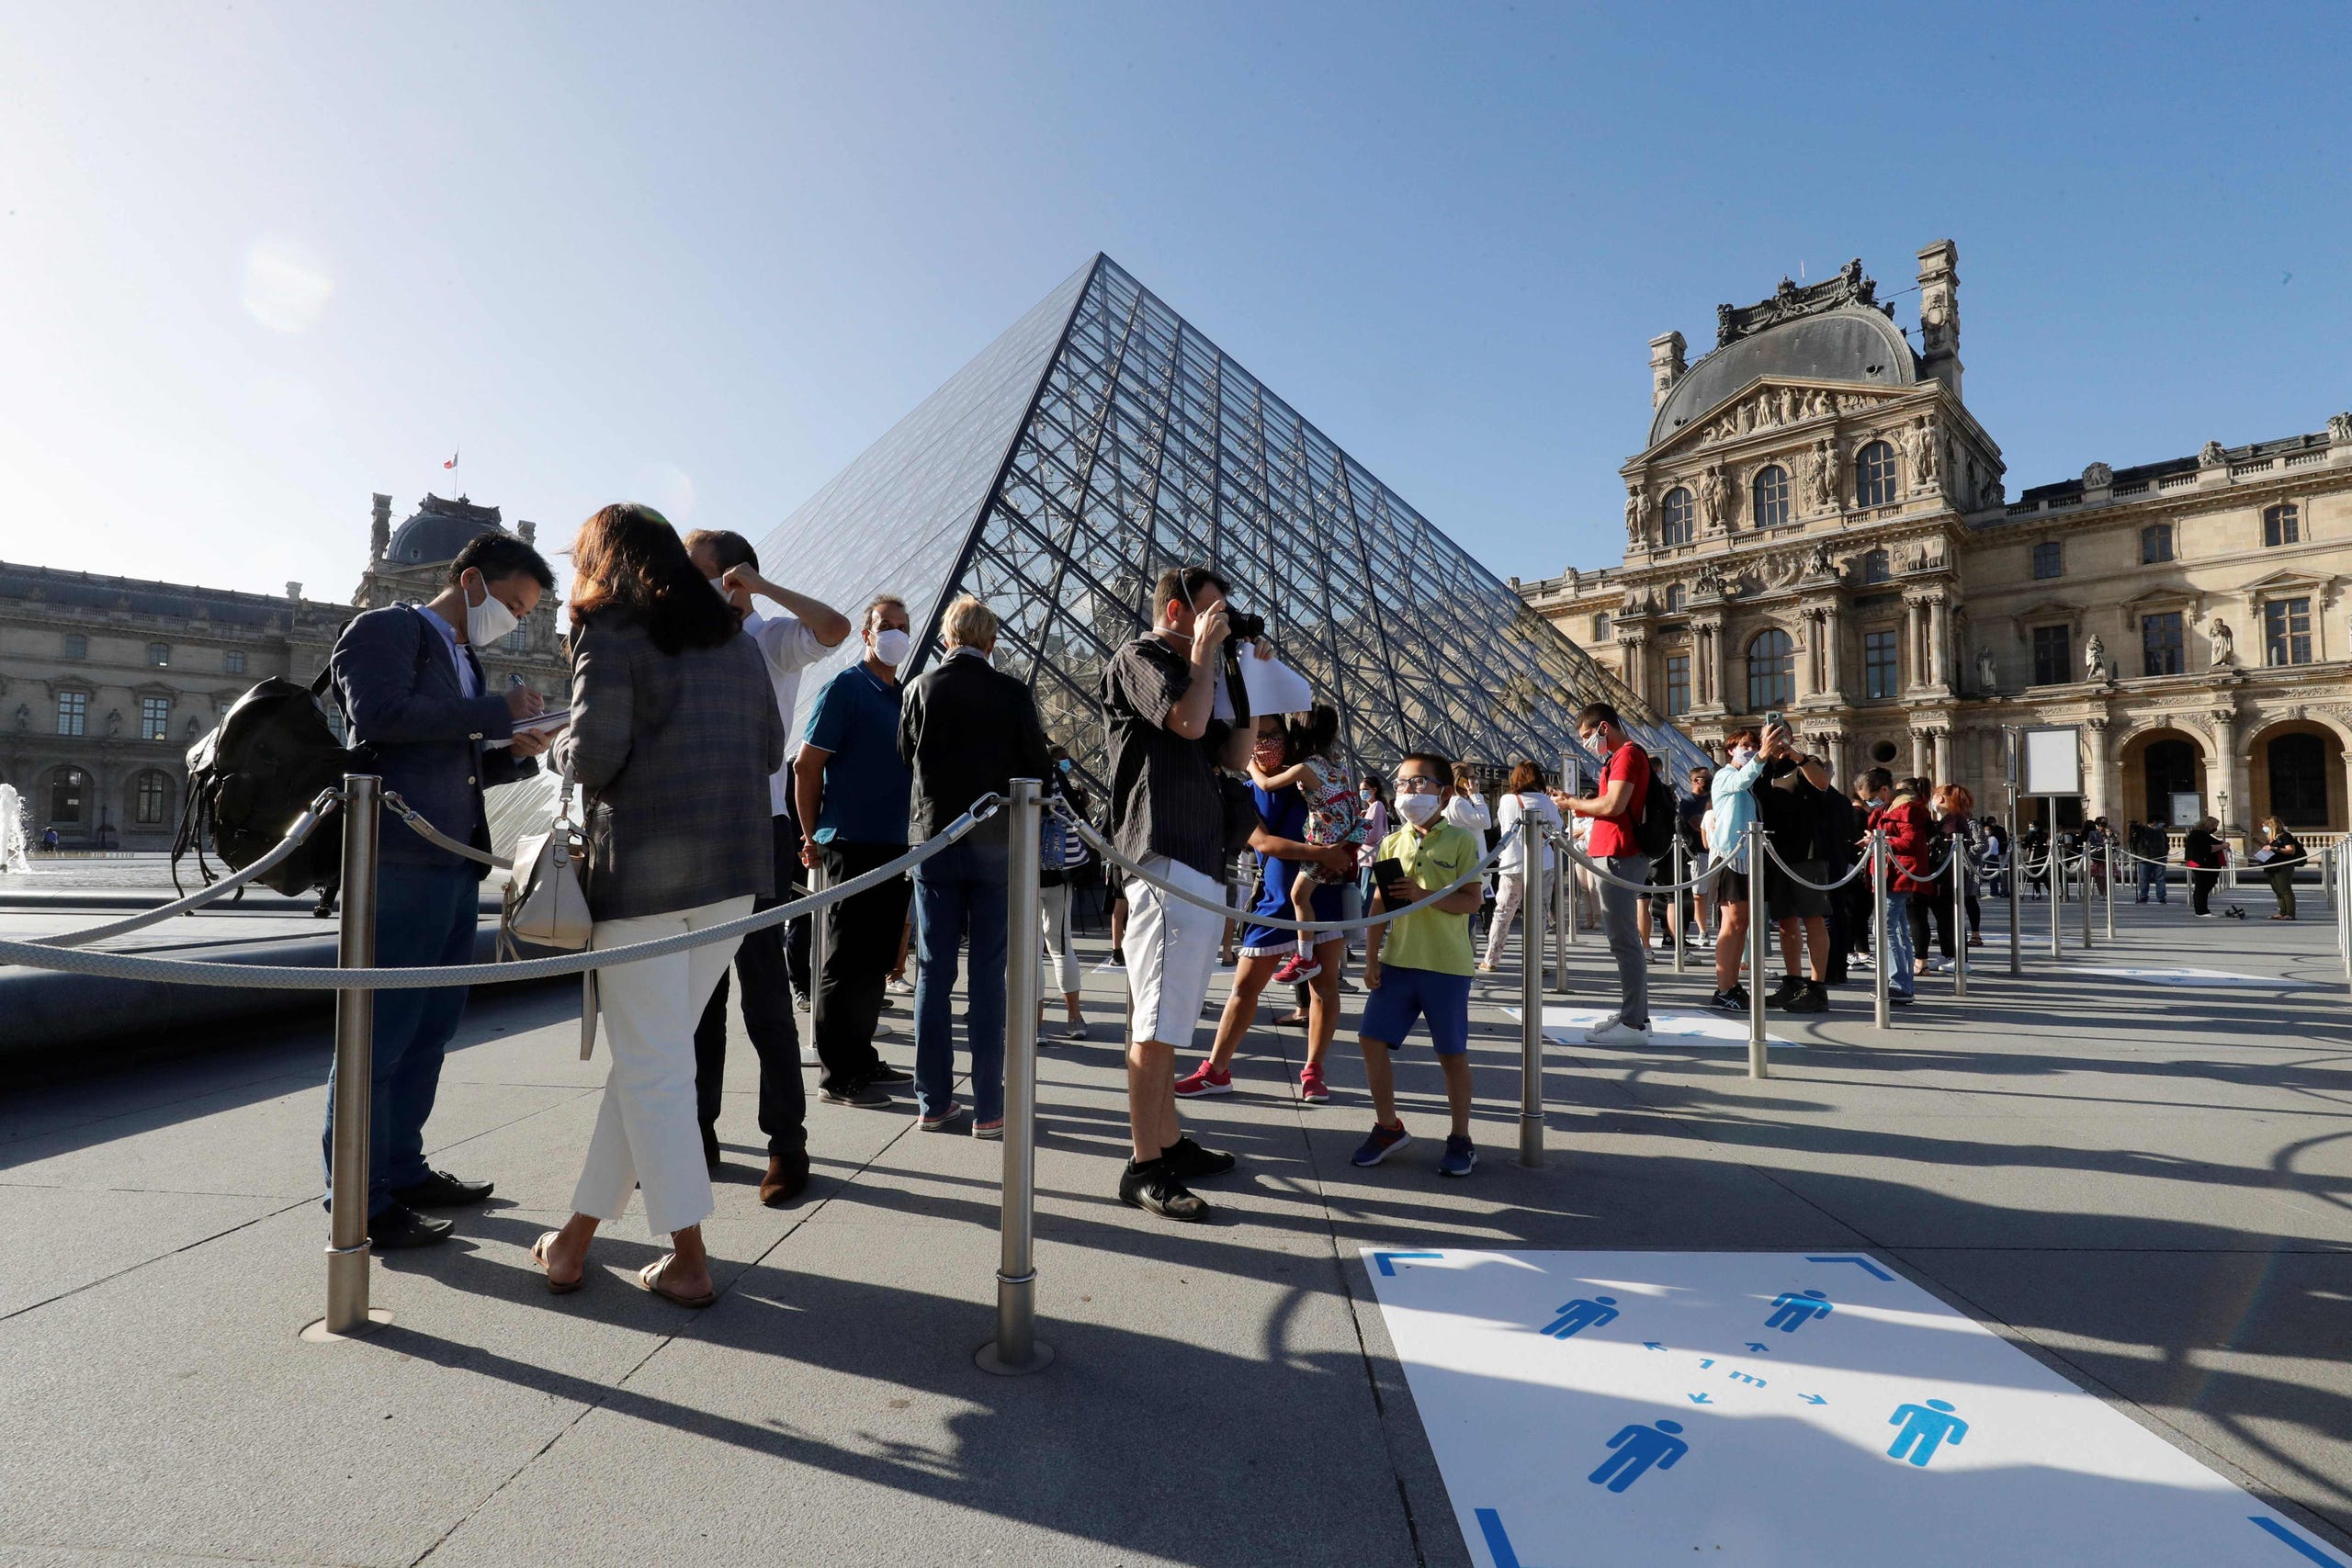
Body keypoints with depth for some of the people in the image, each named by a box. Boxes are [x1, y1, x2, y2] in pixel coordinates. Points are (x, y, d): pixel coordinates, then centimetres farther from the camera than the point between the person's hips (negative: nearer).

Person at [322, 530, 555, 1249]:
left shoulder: (463, 660, 25)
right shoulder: (384, 628, -1)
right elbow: (380, 715, -19)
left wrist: (515, 750, 9)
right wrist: (497, 710, -15)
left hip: (455, 865, 9)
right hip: (400, 858, -9)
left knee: (431, 1025, 13)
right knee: (382, 1029, -4)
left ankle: (403, 1171, 24)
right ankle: (357, 1200, 5)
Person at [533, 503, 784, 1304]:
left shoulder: (611, 633, -4)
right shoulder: (735, 638, 14)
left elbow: (594, 756, -13)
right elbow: (769, 750, 15)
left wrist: (560, 748, 8)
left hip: (645, 869, -6)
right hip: (736, 870, 6)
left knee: (651, 1066, 3)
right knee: (653, 1056, 14)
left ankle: (689, 1261, 8)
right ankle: (578, 1234, 27)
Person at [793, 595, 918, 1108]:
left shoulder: (905, 696, 16)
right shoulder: (845, 688, -6)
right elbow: (806, 765, -8)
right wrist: (815, 835, -5)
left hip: (895, 847, 8)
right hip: (853, 845, -8)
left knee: (875, 960, 14)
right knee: (847, 963, -1)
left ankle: (862, 1059, 25)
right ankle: (839, 1074, 7)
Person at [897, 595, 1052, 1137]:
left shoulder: (920, 690, -1)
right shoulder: (1012, 694, -7)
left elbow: (906, 757, 12)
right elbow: (1038, 768, -2)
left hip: (934, 841, 2)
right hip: (995, 843, -2)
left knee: (933, 973, 9)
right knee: (989, 976, 3)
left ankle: (934, 1102, 15)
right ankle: (989, 1107, 7)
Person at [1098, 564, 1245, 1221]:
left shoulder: (1186, 671, 24)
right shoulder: (1138, 657, -2)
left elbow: (1233, 751, 19)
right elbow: (1188, 721, -20)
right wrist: (1204, 651, -4)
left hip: (1198, 863, 10)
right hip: (1165, 858, -10)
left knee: (1165, 1019, 14)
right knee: (1158, 1023, -9)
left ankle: (1170, 1141, 23)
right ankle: (1144, 1167, -3)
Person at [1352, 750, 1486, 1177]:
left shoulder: (1461, 841, -3)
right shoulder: (1392, 843, 9)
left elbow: (1471, 902, -9)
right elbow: (1379, 905, 9)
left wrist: (1424, 895, -23)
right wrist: (1371, 958, 3)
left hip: (1446, 965, -4)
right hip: (1397, 961, 4)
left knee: (1452, 1053, 6)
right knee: (1371, 1040, 1)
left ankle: (1460, 1138, 22)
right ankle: (1388, 1126, 19)